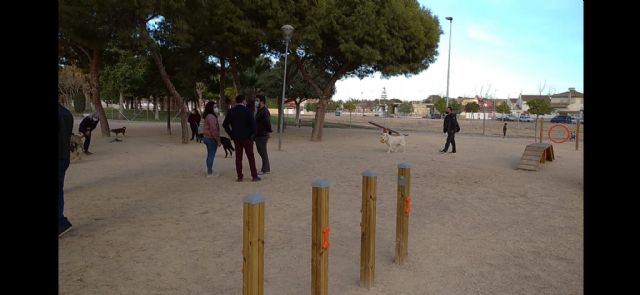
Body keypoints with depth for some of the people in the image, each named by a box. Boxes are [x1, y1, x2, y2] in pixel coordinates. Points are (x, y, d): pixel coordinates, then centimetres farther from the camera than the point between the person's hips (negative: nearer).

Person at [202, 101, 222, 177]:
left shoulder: (207, 116, 12)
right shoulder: (211, 116, -19)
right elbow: (213, 129, -24)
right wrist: (218, 140, -19)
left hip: (207, 137, 10)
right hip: (211, 138, -10)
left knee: (209, 155, 17)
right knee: (211, 155, -4)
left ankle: (209, 171, 26)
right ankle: (210, 173, 1)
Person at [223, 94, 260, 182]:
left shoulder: (231, 111, 3)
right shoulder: (247, 110, -10)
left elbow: (225, 124, 3)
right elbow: (253, 123, -17)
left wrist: (231, 134, 8)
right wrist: (252, 134, -5)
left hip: (236, 138, 4)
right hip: (247, 137, -4)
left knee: (238, 157, 9)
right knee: (251, 157, 3)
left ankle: (240, 176, 10)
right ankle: (254, 176, 5)